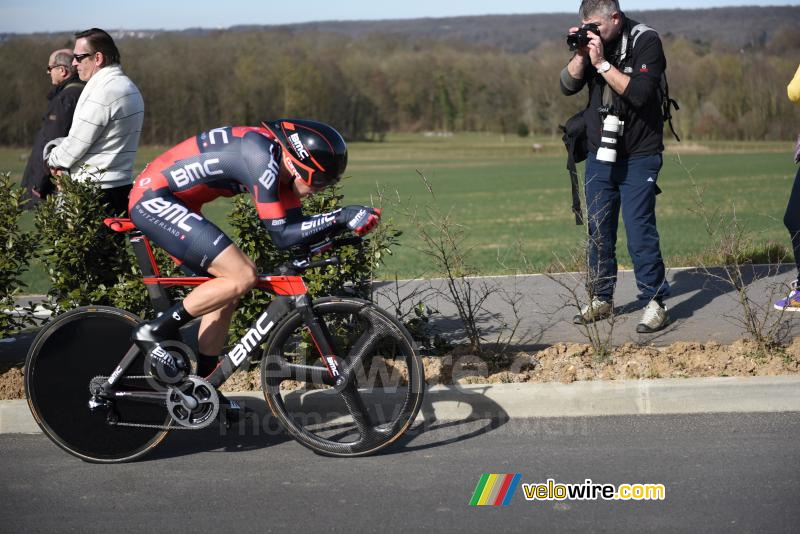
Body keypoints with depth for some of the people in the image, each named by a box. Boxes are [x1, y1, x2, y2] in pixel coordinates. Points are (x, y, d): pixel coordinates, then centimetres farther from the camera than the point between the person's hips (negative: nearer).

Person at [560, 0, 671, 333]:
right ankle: (601, 299, 19)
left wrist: (602, 62, -23)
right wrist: (580, 55, -15)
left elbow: (639, 92, -22)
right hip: (600, 155, 6)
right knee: (598, 230, 8)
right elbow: (568, 86, -1)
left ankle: (655, 303, -3)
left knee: (639, 229, -9)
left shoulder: (646, 41, -10)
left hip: (639, 156, -5)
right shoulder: (592, 42, 5)